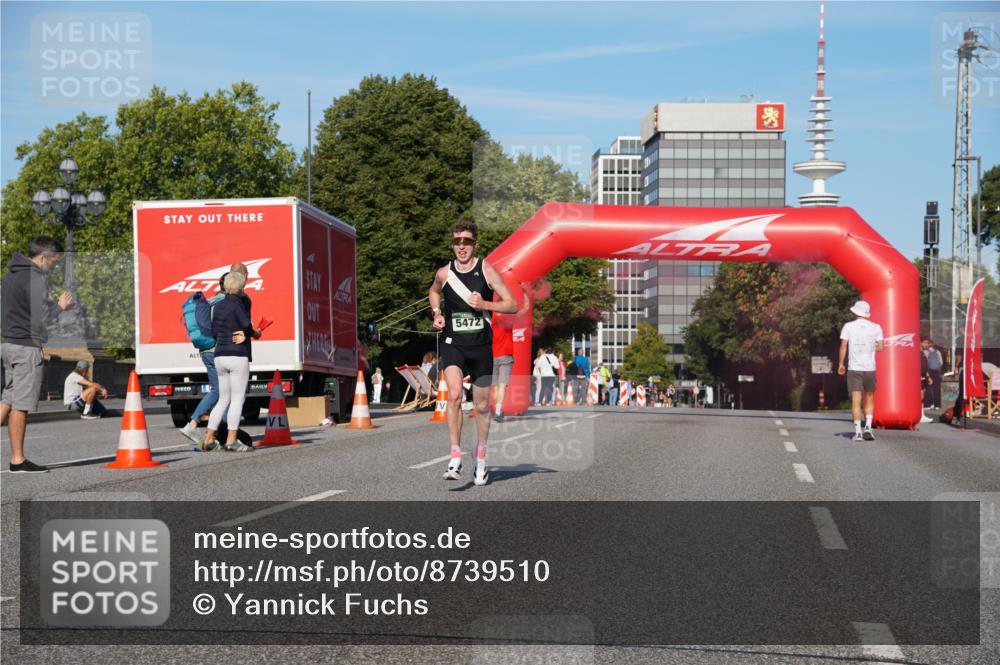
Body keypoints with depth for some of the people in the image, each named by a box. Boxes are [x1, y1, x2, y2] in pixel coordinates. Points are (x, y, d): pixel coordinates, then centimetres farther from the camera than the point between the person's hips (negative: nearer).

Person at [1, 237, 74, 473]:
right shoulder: (35, 279, -14)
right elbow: (41, 320, -18)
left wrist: (54, 305, 14)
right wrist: (59, 306, -1)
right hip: (27, 347, -9)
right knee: (21, 403, -3)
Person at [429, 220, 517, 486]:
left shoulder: (487, 270, -4)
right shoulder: (444, 273, 2)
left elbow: (512, 305, -5)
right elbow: (434, 291, 26)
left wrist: (484, 304, -19)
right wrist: (437, 313, 8)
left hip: (481, 346, 0)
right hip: (452, 344, 0)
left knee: (482, 406, 10)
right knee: (454, 395, -24)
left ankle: (481, 456, 32)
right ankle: (456, 457, -22)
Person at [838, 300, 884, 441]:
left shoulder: (848, 326, -2)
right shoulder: (876, 327, 2)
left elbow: (843, 346, -4)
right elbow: (880, 347, -1)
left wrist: (841, 364, 6)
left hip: (854, 368, -1)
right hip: (870, 368, 1)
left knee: (856, 400, -1)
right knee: (869, 399, 14)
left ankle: (858, 432, -5)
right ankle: (868, 427, -1)